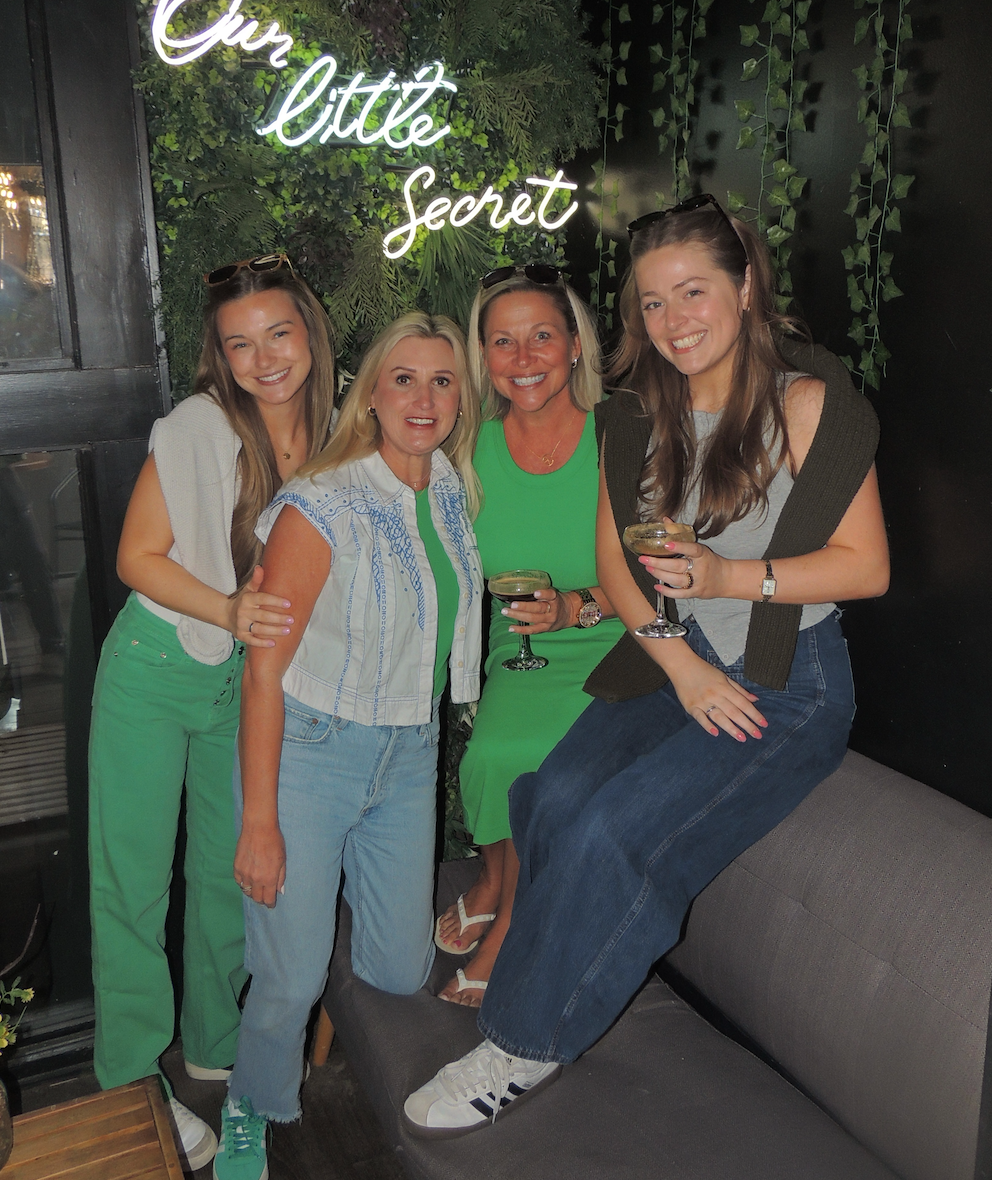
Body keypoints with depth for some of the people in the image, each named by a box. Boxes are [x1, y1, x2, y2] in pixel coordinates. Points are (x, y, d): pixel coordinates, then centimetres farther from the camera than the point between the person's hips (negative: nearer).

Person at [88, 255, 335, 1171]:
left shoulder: (339, 439, -3)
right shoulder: (197, 427, -15)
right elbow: (138, 558, -12)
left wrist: (283, 620, -7)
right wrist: (227, 611, -26)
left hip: (253, 681, 4)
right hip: (155, 671, -3)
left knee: (231, 868, 15)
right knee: (133, 879, 5)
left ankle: (216, 1043, 38)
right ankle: (132, 1080, 24)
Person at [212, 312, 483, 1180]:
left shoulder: (455, 494, 0)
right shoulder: (321, 508, -19)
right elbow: (265, 670, -17)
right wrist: (259, 823, -16)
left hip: (409, 756, 6)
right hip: (308, 750, -5)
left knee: (401, 972, 11)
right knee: (291, 979, -1)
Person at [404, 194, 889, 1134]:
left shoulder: (809, 404, -7)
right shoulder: (635, 421, 8)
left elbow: (866, 565, -6)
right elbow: (615, 566, 8)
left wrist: (729, 577, -18)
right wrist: (684, 667, -7)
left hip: (787, 681, -5)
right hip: (671, 666, 5)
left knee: (612, 828, -22)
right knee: (555, 796, -22)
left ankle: (524, 1047, -3)